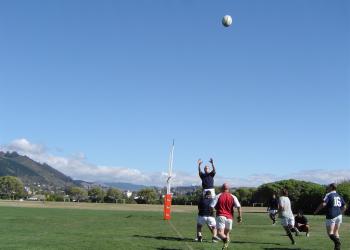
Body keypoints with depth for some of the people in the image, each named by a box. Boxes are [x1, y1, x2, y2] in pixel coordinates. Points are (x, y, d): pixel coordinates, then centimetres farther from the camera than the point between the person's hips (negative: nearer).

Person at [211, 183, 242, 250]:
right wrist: (240, 216, 3)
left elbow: (212, 206, -2)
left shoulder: (218, 196, 3)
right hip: (229, 217, 3)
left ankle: (225, 239, -39)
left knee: (220, 233, -9)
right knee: (227, 233, 18)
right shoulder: (233, 197, 8)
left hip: (220, 216, -3)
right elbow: (238, 207, -4)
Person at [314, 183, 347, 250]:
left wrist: (316, 211, -7)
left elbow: (323, 204, -17)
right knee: (336, 232, 14)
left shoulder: (329, 195, -7)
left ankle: (337, 242, -27)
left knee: (330, 233, -2)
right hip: (339, 216, 6)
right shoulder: (339, 196, 14)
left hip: (331, 216, -6)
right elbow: (344, 207, 18)